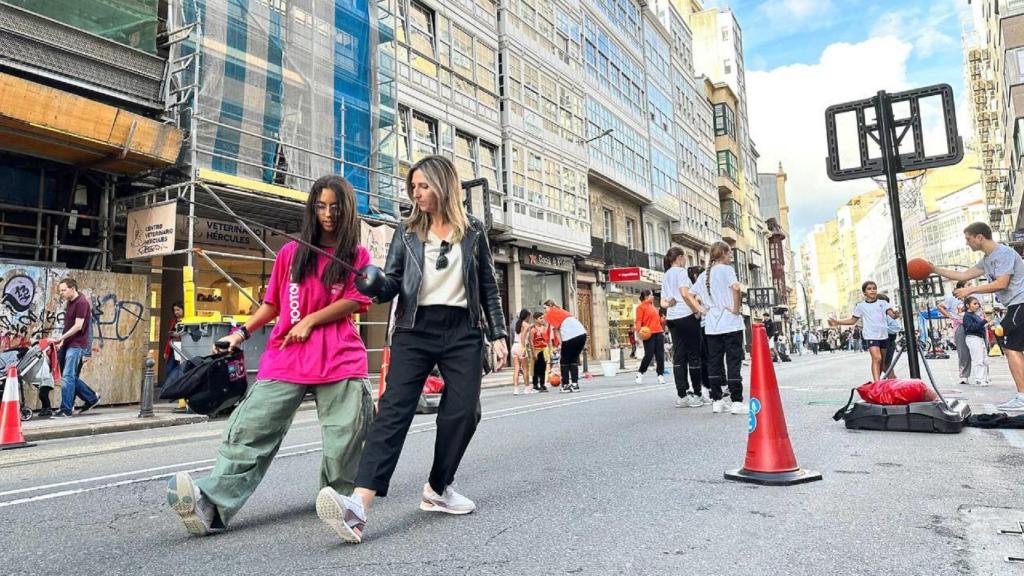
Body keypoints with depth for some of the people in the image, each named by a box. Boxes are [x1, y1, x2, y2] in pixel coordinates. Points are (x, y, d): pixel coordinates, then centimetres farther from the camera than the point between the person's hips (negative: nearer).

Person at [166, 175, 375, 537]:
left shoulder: (358, 256, 8)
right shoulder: (290, 253, 15)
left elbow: (355, 301, -4)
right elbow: (272, 303, 20)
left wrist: (310, 321, -10)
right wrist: (242, 332, 11)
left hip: (340, 360, -2)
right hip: (284, 358, 2)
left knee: (345, 438, 1)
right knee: (250, 430, -8)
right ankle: (211, 506, -12)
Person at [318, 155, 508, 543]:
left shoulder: (473, 230, 8)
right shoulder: (407, 230, 10)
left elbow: (488, 286, 10)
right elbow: (393, 282, 4)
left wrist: (498, 335, 6)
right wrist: (373, 286, -20)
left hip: (462, 332, 1)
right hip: (415, 331, 0)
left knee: (463, 412, -1)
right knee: (394, 409, -13)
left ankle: (437, 488, 21)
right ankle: (358, 506, -23)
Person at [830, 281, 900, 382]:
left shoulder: (883, 302, 6)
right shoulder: (860, 306, 3)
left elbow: (892, 315, -5)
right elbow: (853, 320, 11)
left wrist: (896, 314, -29)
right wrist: (837, 322, 1)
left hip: (883, 335, 3)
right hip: (871, 336, -3)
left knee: (882, 360, 12)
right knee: (877, 358, -21)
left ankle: (876, 382, 28)